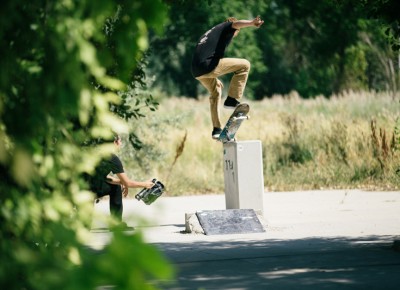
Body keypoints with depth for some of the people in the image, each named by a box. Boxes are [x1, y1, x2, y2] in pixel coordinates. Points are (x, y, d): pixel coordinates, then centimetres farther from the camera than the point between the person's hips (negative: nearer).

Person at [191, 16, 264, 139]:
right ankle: (232, 100, -1)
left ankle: (216, 130, 33)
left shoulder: (208, 33, 38)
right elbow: (237, 23, -11)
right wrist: (252, 23, -33)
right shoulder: (226, 27, 14)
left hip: (196, 72, 8)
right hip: (209, 65, -8)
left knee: (215, 93, 31)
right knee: (244, 65, 4)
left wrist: (215, 80, 55)